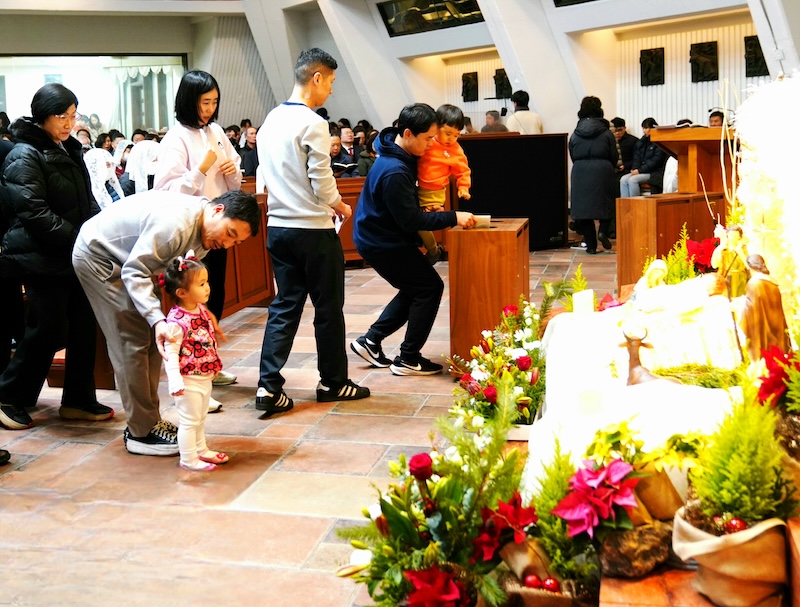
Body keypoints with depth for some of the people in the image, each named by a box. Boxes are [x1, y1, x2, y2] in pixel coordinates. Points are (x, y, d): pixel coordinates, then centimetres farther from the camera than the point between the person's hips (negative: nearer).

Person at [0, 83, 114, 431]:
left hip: (78, 257, 8)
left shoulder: (69, 150, 14)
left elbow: (86, 202, 21)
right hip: (45, 260, -8)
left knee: (84, 329, 8)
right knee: (48, 333, -3)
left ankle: (78, 400, 19)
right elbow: (34, 213, -19)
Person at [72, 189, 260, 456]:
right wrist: (157, 320, -43)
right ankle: (141, 433, -2)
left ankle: (148, 421, 16)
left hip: (128, 258, 9)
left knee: (152, 339, 7)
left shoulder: (204, 231, -6)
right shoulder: (175, 223, -35)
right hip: (96, 256, -9)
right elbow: (134, 272, -33)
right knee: (132, 342, -10)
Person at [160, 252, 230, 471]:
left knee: (200, 418, 23)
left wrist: (215, 365, 24)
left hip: (205, 377, 9)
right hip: (189, 380, -9)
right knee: (189, 420, 3)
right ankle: (188, 459, 15)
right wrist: (175, 381, -28)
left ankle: (201, 450, 38)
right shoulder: (177, 321, -25)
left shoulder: (201, 310, 2)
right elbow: (170, 353, -24)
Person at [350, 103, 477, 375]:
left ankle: (370, 341, 21)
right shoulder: (394, 172, -30)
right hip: (383, 243, -10)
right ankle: (407, 360, 4)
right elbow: (411, 221, -26)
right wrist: (453, 218, -24)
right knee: (430, 287, -3)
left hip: (383, 237, 10)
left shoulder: (399, 154, 1)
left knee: (415, 289, 17)